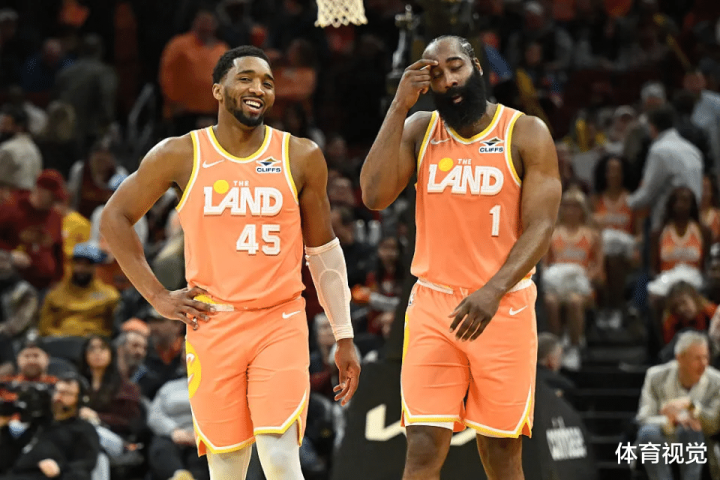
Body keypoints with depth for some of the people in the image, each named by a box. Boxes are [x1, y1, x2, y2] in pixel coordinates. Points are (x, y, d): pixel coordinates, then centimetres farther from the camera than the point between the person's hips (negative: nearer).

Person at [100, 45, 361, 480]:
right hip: (212, 325, 1)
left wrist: (344, 336, 8)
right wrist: (157, 295, 3)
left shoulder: (301, 158, 3)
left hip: (281, 323, -1)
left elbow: (324, 249, 11)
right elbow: (115, 219, 10)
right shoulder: (180, 155, 1)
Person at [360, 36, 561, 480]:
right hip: (433, 308, 2)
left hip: (504, 308, -2)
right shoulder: (419, 130, 6)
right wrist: (399, 108, -11)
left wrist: (493, 292, -25)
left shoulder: (525, 133, -3)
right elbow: (374, 196, -8)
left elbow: (541, 226, -10)